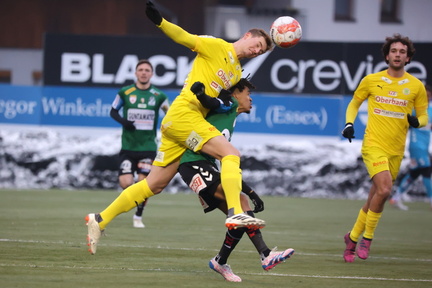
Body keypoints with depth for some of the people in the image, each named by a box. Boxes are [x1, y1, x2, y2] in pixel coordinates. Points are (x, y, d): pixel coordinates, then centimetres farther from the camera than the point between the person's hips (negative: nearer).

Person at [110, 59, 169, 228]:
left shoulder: (158, 96, 2)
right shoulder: (125, 92, 0)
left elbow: (169, 113, 16)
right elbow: (113, 111, 10)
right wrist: (123, 121, -9)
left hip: (148, 146, 0)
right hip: (128, 146, 0)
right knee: (125, 183, -10)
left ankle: (138, 216, 15)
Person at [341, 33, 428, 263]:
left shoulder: (416, 86, 4)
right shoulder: (371, 81, 2)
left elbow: (423, 116, 12)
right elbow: (354, 103, 17)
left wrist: (417, 121, -12)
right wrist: (349, 123, -1)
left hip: (396, 150, 3)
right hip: (373, 145, -3)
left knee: (375, 197, 7)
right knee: (384, 188, -24)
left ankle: (353, 237, 26)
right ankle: (367, 237, -7)